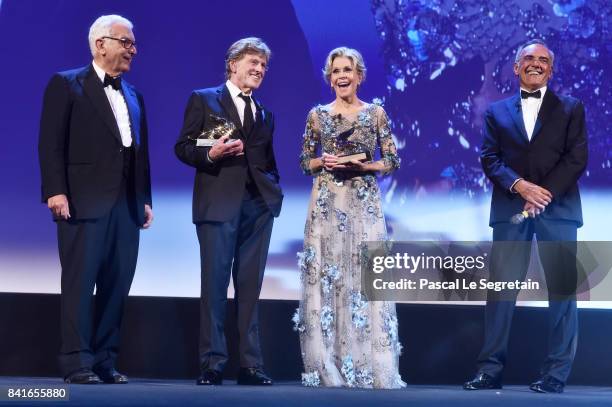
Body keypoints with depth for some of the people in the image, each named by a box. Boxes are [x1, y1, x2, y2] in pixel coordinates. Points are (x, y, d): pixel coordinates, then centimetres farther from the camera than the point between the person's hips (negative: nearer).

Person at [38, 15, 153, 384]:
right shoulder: (66, 85, 2)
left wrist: (145, 200, 13)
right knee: (80, 283, -5)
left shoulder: (134, 96, 21)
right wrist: (56, 191, -15)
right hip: (84, 202, -6)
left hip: (126, 205, 6)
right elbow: (51, 143, -6)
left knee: (117, 285, 4)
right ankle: (78, 364, -2)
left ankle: (105, 362, 10)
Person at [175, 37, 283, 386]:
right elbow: (183, 147, 0)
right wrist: (210, 154, -18)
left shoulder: (265, 113, 19)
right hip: (218, 203, -4)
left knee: (250, 286, 5)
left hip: (258, 205, 4)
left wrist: (274, 192, 4)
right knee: (215, 285, -2)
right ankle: (213, 364, 3)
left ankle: (250, 364, 8)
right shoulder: (203, 100, 5)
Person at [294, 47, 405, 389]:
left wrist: (364, 166, -13)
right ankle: (328, 367, 7)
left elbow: (393, 161, 3)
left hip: (364, 204, -1)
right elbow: (304, 162, 10)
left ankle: (370, 366, 3)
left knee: (366, 276, -5)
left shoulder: (376, 113, 4)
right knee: (325, 277, -1)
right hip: (326, 205, 1)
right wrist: (324, 162, -10)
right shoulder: (318, 114, 7)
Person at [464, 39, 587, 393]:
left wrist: (546, 193, -12)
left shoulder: (571, 109, 11)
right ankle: (491, 370, -1)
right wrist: (520, 185, -13)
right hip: (510, 210, 1)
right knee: (501, 287, -3)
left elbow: (577, 159, 0)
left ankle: (557, 373, 3)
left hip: (557, 208, -1)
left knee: (562, 289, -2)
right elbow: (490, 159, 5)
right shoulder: (497, 112, 15)